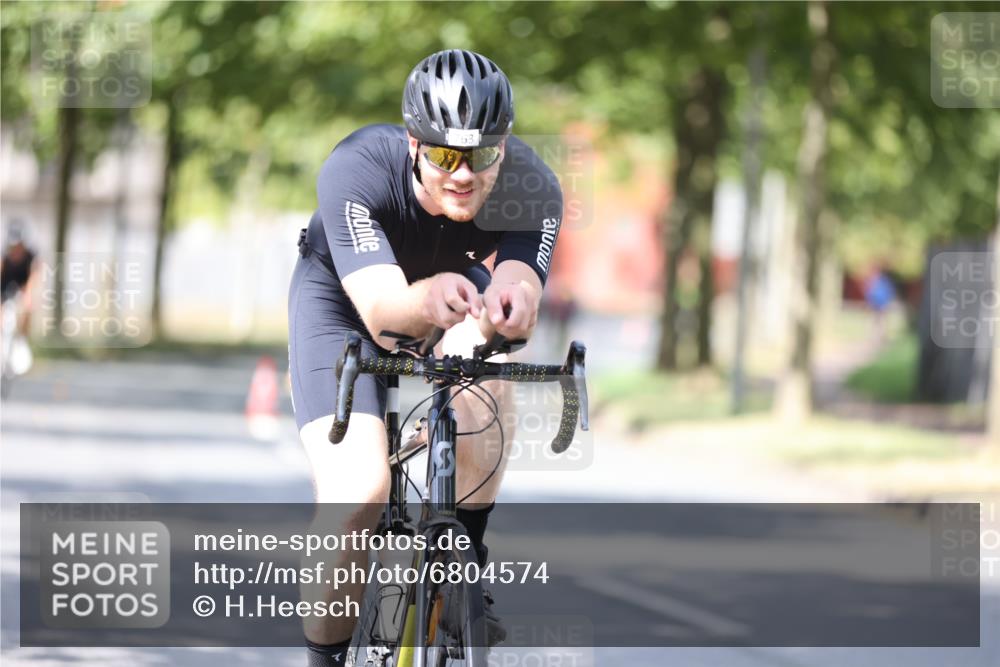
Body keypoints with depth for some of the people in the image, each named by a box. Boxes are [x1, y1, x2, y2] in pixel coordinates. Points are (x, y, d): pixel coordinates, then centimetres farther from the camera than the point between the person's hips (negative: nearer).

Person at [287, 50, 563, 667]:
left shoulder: (532, 189, -31)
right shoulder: (356, 170, -38)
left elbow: (517, 309, -42)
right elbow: (381, 309, -48)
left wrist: (511, 305, -66)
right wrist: (428, 300, -71)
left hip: (450, 278, 3)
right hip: (341, 296, -2)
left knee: (486, 395, -30)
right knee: (358, 494, -21)